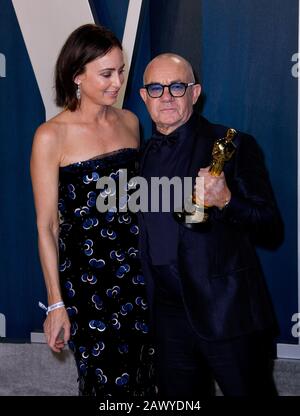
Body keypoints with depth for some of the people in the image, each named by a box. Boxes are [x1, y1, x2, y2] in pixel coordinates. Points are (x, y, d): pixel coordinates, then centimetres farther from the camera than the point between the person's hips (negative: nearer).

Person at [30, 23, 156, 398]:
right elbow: (46, 227, -8)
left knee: (145, 375, 13)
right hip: (86, 278, -4)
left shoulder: (129, 122, 3)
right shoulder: (51, 136, -12)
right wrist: (56, 303, -7)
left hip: (137, 268, 5)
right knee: (108, 383, 7)